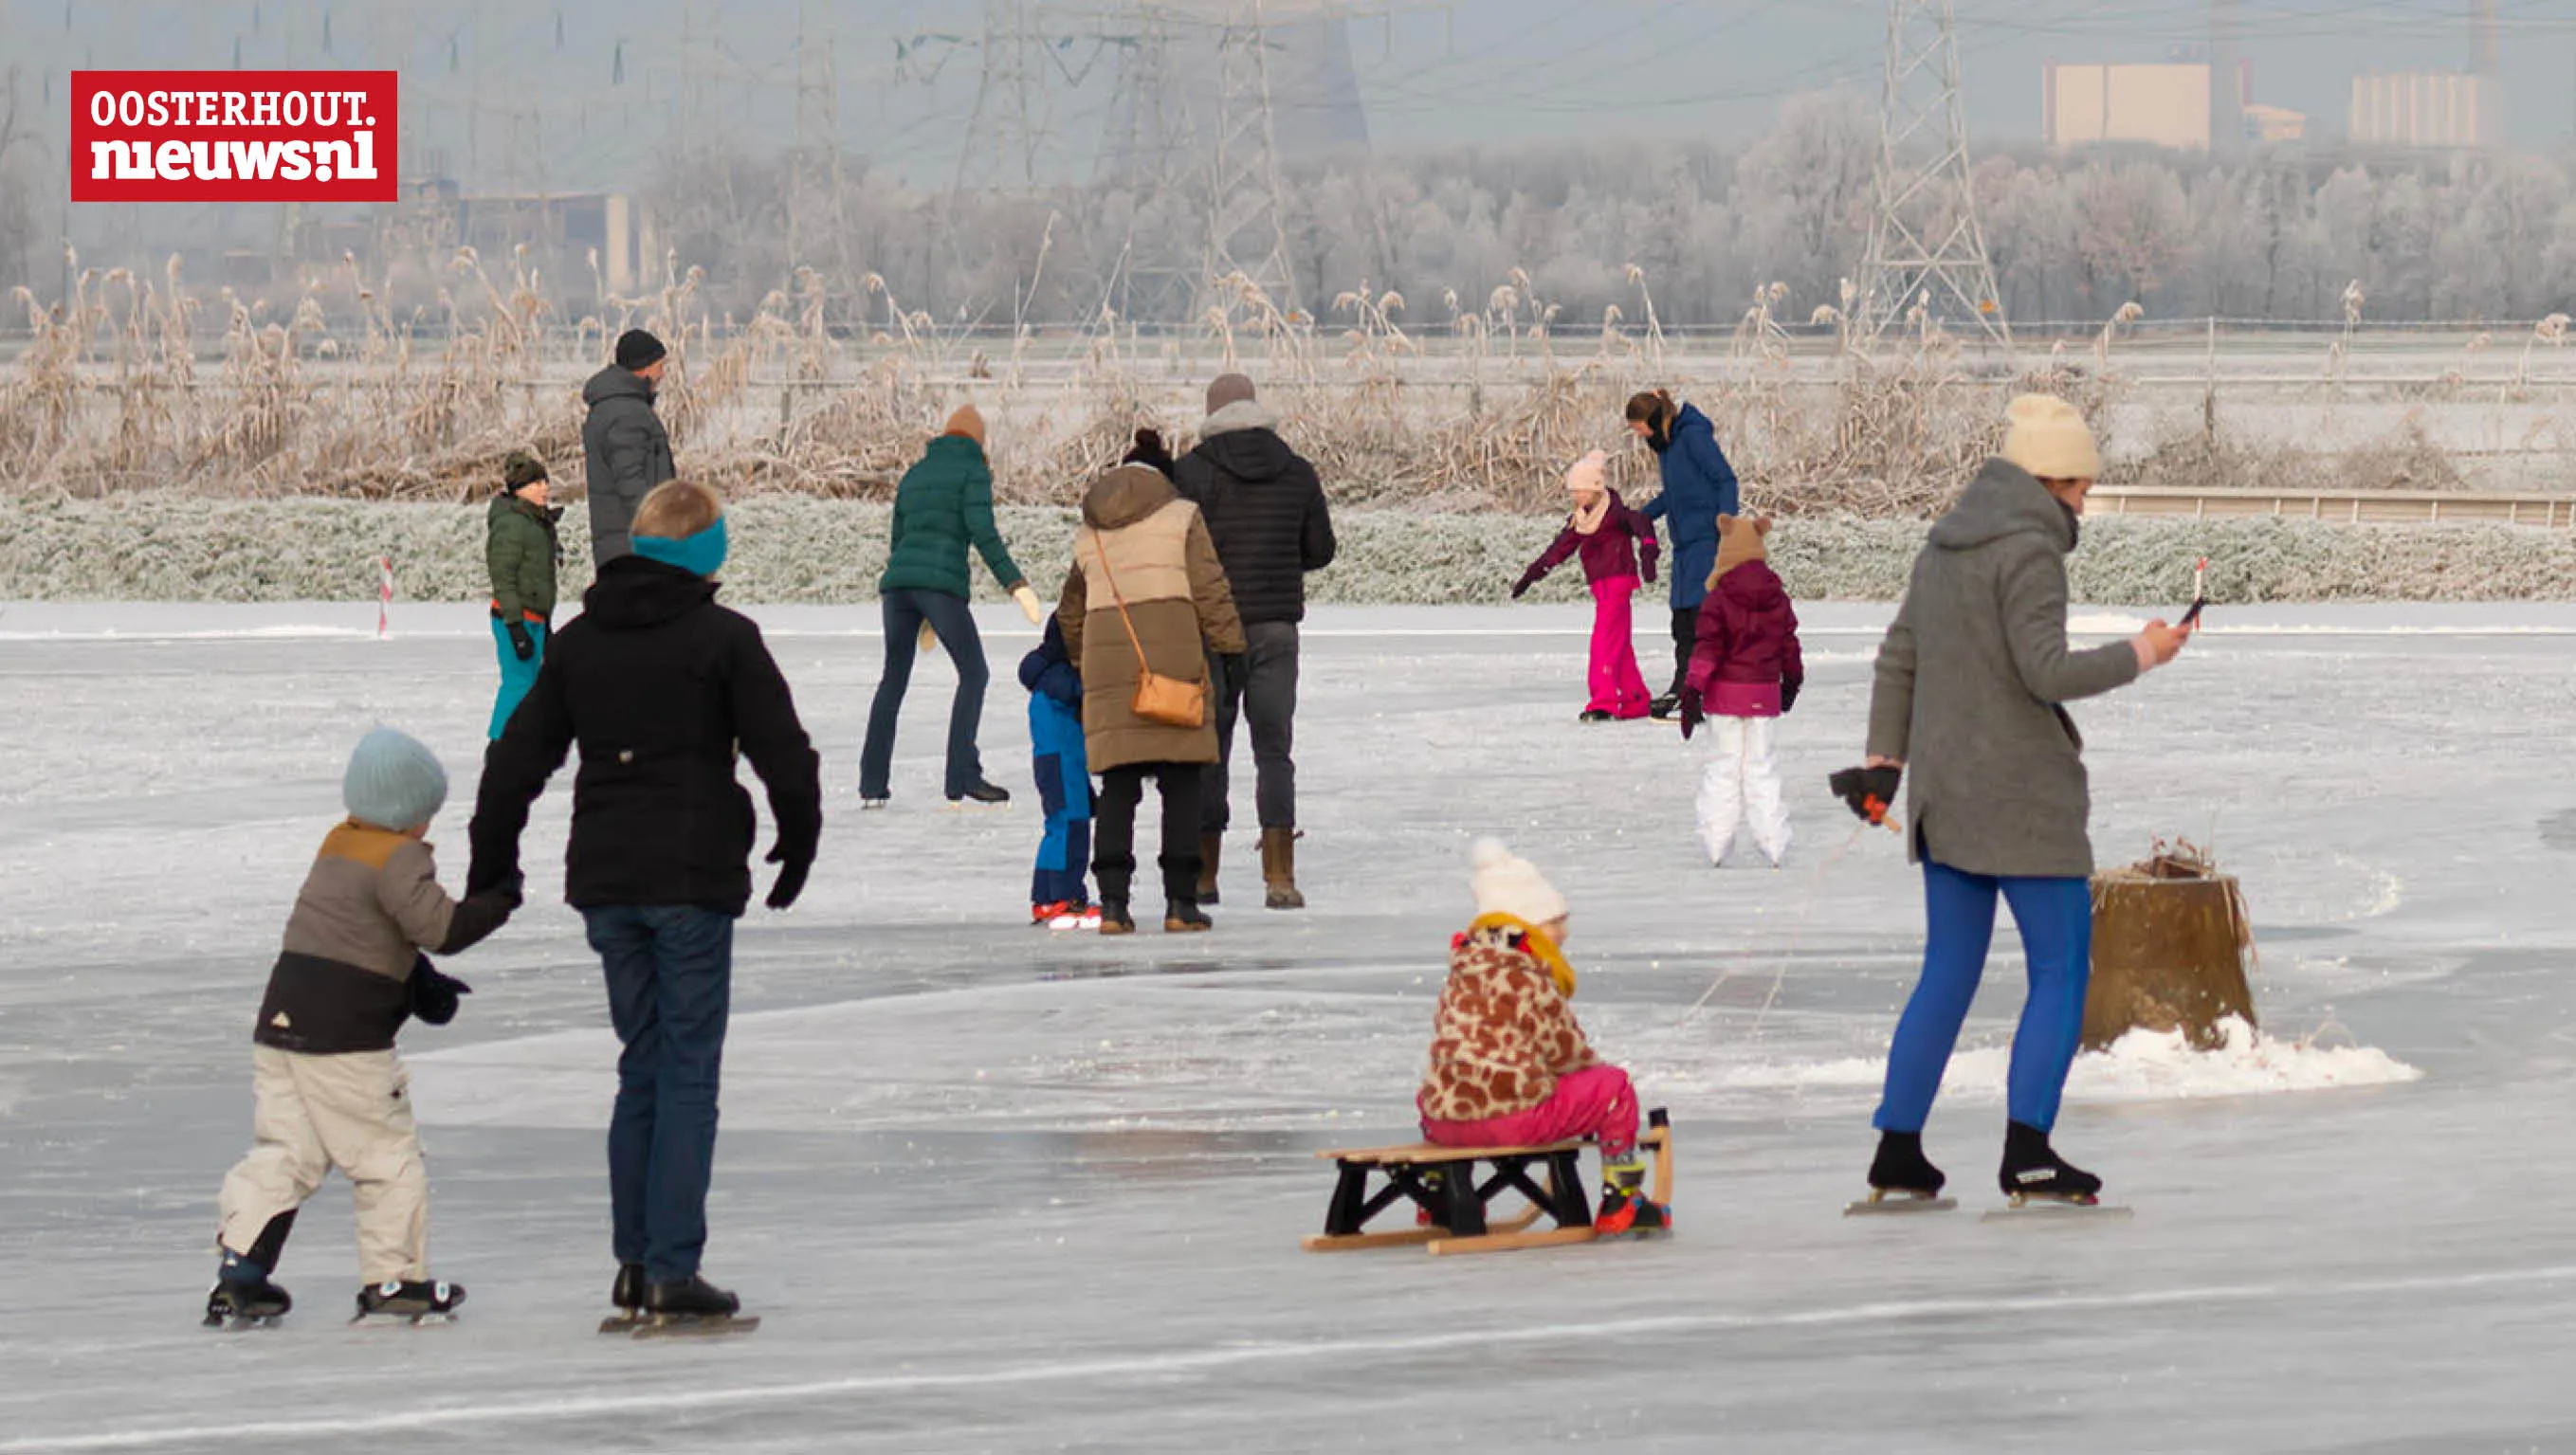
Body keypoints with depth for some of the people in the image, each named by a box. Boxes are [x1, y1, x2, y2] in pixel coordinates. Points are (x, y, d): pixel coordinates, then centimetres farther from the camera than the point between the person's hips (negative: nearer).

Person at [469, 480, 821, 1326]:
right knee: (688, 1072, -2)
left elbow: (519, 758, 11)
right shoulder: (721, 638, -7)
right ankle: (671, 1270, -8)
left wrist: (492, 864, 22)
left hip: (604, 882, 5)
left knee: (642, 1066, 15)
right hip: (693, 878, -5)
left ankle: (635, 1260, 15)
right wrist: (799, 843, 9)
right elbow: (783, 750, -8)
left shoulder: (579, 642, 8)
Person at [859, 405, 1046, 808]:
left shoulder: (914, 475, 24)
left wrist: (921, 618, 35)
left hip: (897, 580, 6)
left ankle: (872, 783, 11)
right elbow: (982, 531, -9)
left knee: (894, 679, 15)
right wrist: (1016, 585, -12)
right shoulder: (973, 470, 5)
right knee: (973, 673, 3)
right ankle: (962, 776, -8)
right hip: (942, 582, -6)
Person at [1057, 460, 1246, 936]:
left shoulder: (1088, 538, 21)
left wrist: (1078, 661, 42)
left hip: (1106, 664, 3)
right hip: (1173, 660, -3)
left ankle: (1113, 901, -5)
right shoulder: (1182, 518, 9)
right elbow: (1209, 590, -2)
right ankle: (1181, 903, -2)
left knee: (1118, 788, 4)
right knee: (1181, 787, 1)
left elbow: (1070, 615, 28)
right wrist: (1231, 648, 0)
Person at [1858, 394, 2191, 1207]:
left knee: (1948, 975, 14)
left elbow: (1899, 659, 16)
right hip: (2022, 797, -8)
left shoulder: (1947, 543, 12)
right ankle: (2028, 1152, -11)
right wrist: (2140, 655, -9)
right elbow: (2048, 673, -22)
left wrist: (1883, 762, 20)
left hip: (1945, 796, 8)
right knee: (2062, 975, -2)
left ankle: (1897, 1150, 12)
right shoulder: (2028, 551, -15)